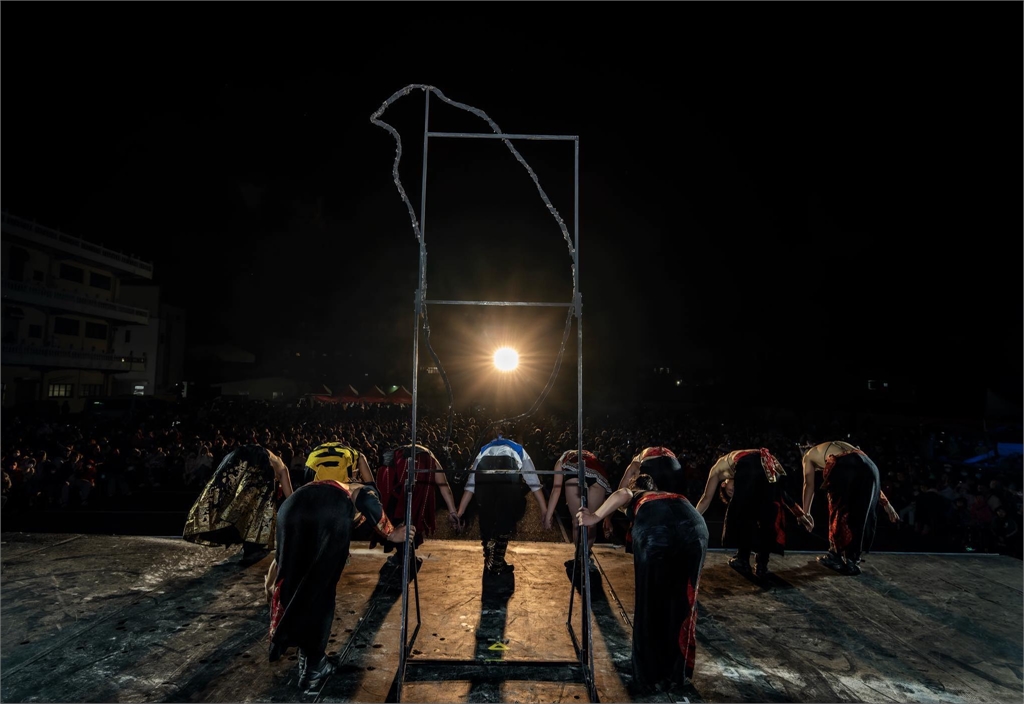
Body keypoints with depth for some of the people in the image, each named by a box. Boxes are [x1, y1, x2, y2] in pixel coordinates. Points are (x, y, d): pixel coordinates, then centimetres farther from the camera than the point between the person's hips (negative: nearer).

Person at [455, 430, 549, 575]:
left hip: (483, 472, 2)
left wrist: (460, 512, 34)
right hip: (508, 474, -2)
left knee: (485, 516, 19)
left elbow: (470, 484, 34)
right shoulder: (519, 451, 38)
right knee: (506, 518, 14)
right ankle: (497, 564, 18)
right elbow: (534, 482, 34)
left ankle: (488, 562, 32)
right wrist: (544, 508, 35)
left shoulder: (484, 451, 39)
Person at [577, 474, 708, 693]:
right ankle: (677, 672, 33)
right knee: (682, 603, 20)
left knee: (651, 603, 14)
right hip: (695, 527, 4)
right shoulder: (675, 496, 43)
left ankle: (653, 674, 26)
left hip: (654, 530, -3)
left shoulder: (636, 497, 31)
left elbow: (622, 494, 8)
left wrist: (596, 517, 2)